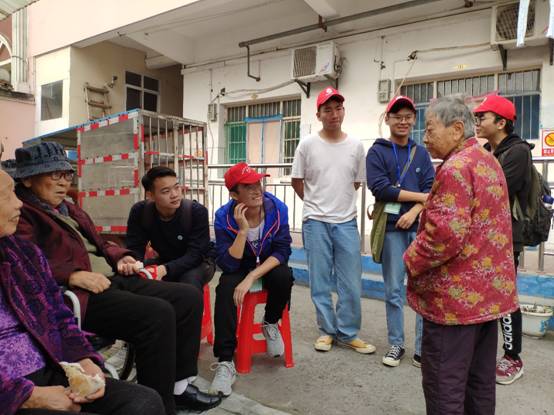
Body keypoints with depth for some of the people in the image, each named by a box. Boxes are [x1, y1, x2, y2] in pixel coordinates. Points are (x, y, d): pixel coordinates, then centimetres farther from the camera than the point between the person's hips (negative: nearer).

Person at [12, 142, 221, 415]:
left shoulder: (69, 209, 26)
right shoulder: (19, 214, -2)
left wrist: (119, 258, 10)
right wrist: (74, 275, -28)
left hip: (112, 279, 9)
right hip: (72, 294, -9)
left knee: (188, 297, -4)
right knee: (157, 314, -30)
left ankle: (178, 385, 6)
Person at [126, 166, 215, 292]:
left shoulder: (197, 211, -27)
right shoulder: (139, 211, -17)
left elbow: (195, 254, -30)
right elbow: (135, 248, -16)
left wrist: (165, 269, -47)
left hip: (199, 262, -3)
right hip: (165, 260, 4)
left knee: (190, 280, -36)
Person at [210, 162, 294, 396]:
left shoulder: (277, 208, -20)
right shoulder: (224, 217, -21)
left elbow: (282, 251, -20)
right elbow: (228, 265, -25)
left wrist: (252, 277, -30)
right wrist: (243, 230, -36)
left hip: (269, 264, 1)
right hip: (239, 267, 0)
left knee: (284, 276, -32)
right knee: (225, 289, -31)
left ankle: (270, 324, 0)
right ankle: (225, 363, -23)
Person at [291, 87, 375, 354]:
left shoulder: (356, 146, 3)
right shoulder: (307, 144, -2)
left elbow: (357, 182, 12)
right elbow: (297, 181, 5)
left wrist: (337, 203, 12)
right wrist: (317, 204, 9)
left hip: (346, 222, 2)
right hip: (316, 222, -1)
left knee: (351, 283, 5)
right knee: (320, 281, 8)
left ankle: (348, 333, 23)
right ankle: (327, 331, 25)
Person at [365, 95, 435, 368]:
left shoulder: (421, 152, 13)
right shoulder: (377, 151, 3)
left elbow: (431, 188, 3)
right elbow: (380, 188, -10)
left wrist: (414, 211, -14)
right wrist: (419, 197, -7)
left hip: (420, 227, 2)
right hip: (391, 228, -2)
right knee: (394, 290, 6)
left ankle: (423, 348, 13)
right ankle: (396, 344, 19)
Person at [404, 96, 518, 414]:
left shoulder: (456, 167, -18)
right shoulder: (489, 161, 13)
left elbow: (445, 235, -27)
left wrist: (411, 261, -11)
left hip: (457, 295, -10)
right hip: (489, 290, 10)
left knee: (444, 385, 3)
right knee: (481, 379, 20)